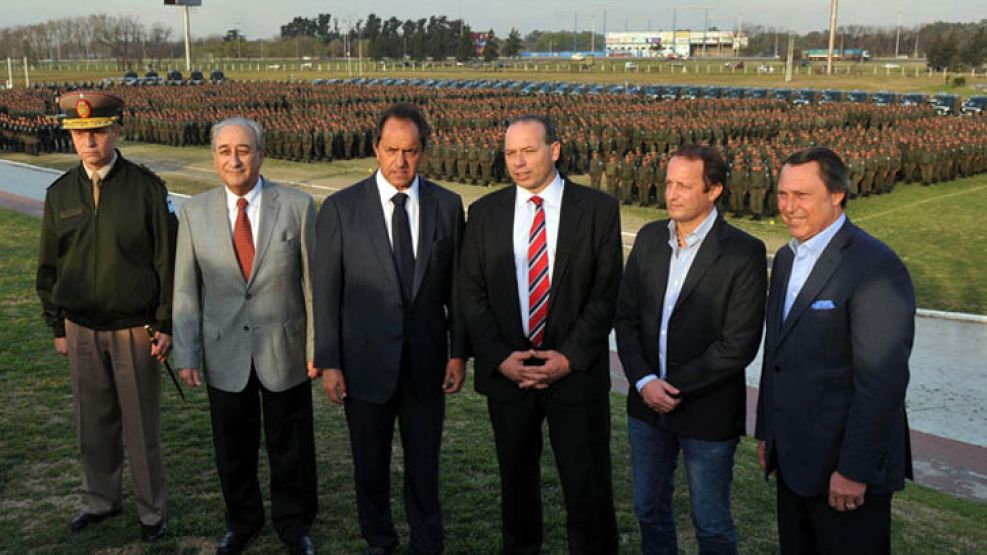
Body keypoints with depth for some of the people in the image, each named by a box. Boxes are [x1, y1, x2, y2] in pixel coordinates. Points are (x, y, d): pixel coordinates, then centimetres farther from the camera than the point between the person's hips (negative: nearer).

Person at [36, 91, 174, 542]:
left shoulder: (146, 187, -8)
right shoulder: (60, 193, 3)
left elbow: (167, 260, -6)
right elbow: (49, 266, 11)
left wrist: (165, 326, -7)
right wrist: (57, 327, 10)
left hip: (134, 328, -3)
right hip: (82, 329, 4)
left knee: (141, 427, 6)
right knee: (93, 423, 14)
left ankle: (152, 511, 22)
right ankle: (100, 501, 33)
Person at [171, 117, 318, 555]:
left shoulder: (297, 206, -7)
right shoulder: (195, 212, -2)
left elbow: (312, 280, -4)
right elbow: (186, 290, 1)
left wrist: (318, 347, -5)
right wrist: (186, 355, -2)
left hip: (284, 352, -1)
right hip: (224, 354, 2)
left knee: (290, 449, 13)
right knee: (233, 448, 17)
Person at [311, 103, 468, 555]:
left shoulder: (447, 205, -1)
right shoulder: (341, 208, -7)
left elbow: (455, 285, 3)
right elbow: (326, 292, -5)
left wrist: (459, 352, 2)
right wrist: (328, 363, -6)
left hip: (425, 360, 1)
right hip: (366, 360, -1)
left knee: (424, 462, 14)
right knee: (370, 463, 16)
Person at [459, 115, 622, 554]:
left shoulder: (599, 209, -4)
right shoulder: (485, 212, 2)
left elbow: (606, 292, -5)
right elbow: (472, 294, 2)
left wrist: (569, 358, -13)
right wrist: (500, 358, -9)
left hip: (576, 371, -2)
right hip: (506, 371, 3)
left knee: (588, 486, 5)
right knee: (515, 481, 18)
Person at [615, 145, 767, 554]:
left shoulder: (745, 252, -14)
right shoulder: (649, 238, 2)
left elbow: (739, 344, -17)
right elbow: (625, 316, 2)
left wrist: (675, 386, -16)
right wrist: (644, 380, -11)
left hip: (707, 411, -5)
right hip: (647, 404, 5)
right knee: (649, 509, 20)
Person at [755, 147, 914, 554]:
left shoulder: (876, 267, -18)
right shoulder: (786, 258, 9)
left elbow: (882, 380, -21)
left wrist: (855, 470, -20)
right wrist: (766, 432, 16)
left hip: (844, 464, -8)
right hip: (793, 459, 8)